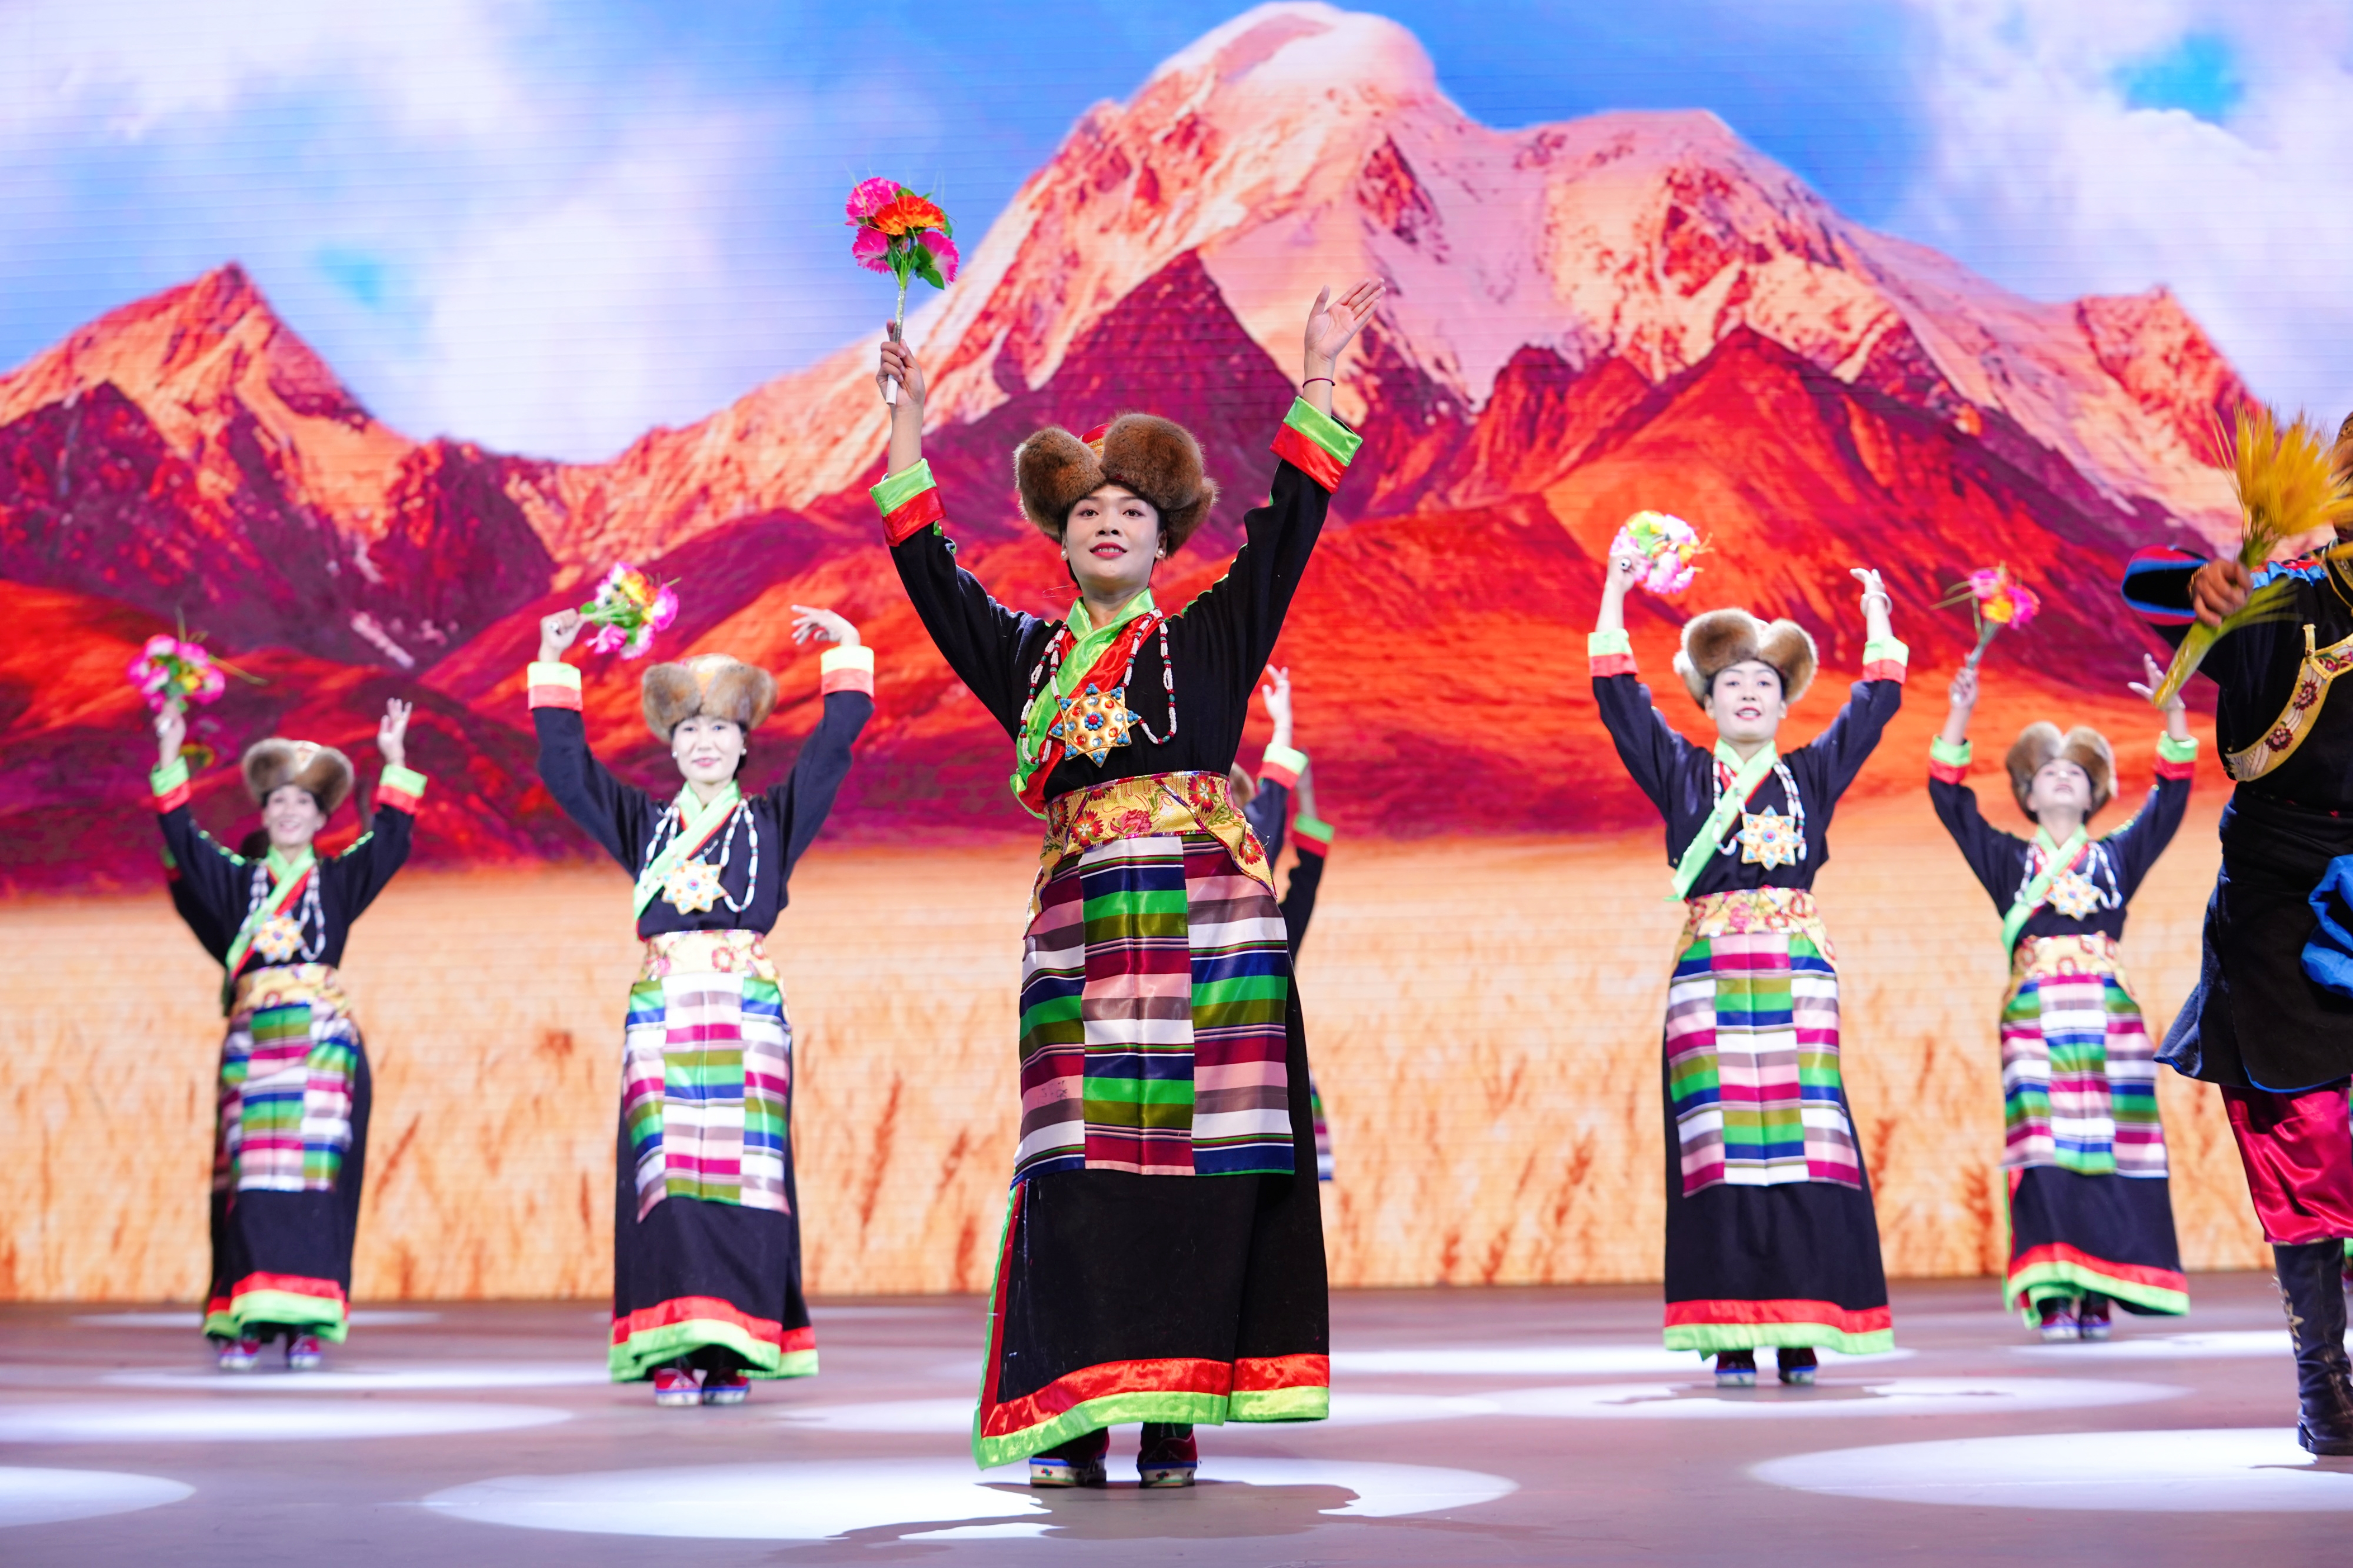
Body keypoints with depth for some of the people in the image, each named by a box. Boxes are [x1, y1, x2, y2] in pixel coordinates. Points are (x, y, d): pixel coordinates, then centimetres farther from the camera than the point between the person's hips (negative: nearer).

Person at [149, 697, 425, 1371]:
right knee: (250, 1181, -4)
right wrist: (170, 757, -4)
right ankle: (242, 1323, -3)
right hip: (253, 1043, 1)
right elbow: (183, 840, 4)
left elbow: (388, 840, -1)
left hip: (323, 1042, -1)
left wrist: (395, 762, -8)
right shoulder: (236, 880, 14)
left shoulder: (339, 880, 12)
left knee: (315, 1177, -7)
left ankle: (308, 1323, -6)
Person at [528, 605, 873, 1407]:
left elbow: (833, 745, 7)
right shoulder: (645, 822, 16)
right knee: (667, 1175, -5)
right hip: (663, 1011, 1)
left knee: (741, 1174, -6)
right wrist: (554, 669, 12)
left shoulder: (773, 819, 12)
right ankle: (673, 1351, -5)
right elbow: (566, 767, 15)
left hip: (747, 1013, -1)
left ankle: (734, 1349, -4)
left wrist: (846, 649, 5)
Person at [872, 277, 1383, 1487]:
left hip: (1211, 928, -1)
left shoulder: (1212, 639, 12)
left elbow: (1287, 524, 7)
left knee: (1200, 1164, -5)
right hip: (1080, 931, 1)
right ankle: (1073, 1417, -2)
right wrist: (909, 422, 13)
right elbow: (927, 567, 14)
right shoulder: (1026, 657, 16)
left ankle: (1174, 1416, -1)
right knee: (1080, 1170, -5)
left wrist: (1318, 378, 4)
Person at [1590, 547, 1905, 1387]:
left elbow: (1877, 699, 17)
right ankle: (1732, 1339, -4)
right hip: (1711, 982, -1)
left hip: (1799, 981, 1)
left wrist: (1874, 609, 19)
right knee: (1720, 1152, -5)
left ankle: (1800, 1334, -2)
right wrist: (1617, 589, 1)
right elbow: (1618, 695, 5)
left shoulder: (1812, 774, 15)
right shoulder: (1682, 774, 11)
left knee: (1801, 1151, -5)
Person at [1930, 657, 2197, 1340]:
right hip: (2035, 1019, -1)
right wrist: (1959, 718, 2)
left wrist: (2173, 712, 3)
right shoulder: (2008, 862, 15)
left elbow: (2173, 794, 12)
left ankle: (2098, 1295, -1)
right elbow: (1948, 797, 9)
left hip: (2108, 1016, 1)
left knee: (2109, 1152, -5)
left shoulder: (2116, 857, 17)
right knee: (2045, 1153, -8)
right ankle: (2052, 1299, -8)